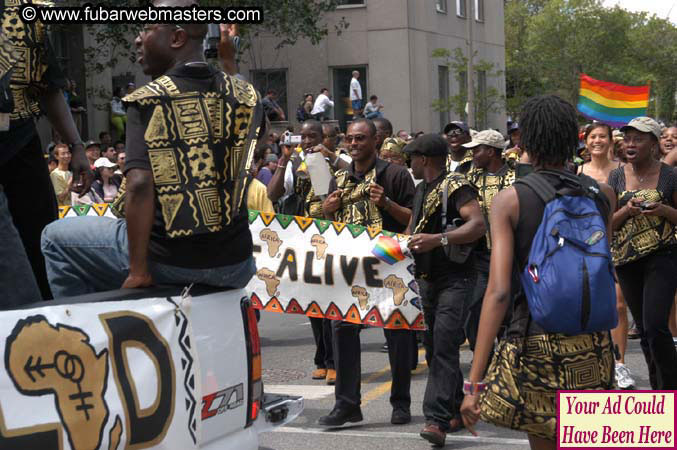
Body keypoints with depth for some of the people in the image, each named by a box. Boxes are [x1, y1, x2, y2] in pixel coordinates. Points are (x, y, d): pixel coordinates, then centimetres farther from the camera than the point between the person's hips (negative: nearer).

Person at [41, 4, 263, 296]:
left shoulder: (146, 100, -9)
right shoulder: (246, 97, 3)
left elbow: (139, 185, -20)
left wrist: (139, 272, -16)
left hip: (168, 261, -4)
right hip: (234, 268, 4)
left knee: (56, 237, 19)